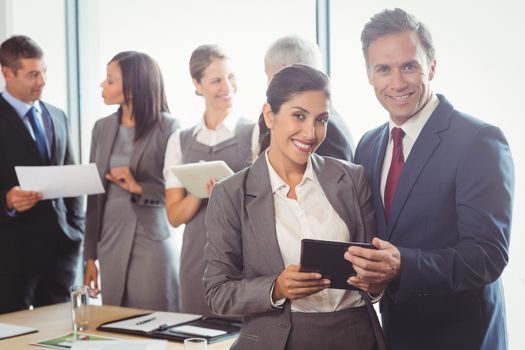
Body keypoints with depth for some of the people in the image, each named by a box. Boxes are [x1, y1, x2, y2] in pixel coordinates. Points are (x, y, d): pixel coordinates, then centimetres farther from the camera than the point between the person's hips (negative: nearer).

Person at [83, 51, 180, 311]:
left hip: (152, 241, -4)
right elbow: (94, 195, 11)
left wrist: (140, 188, -17)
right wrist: (90, 255, 9)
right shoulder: (102, 128, 10)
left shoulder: (168, 128, -5)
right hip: (111, 242, 5)